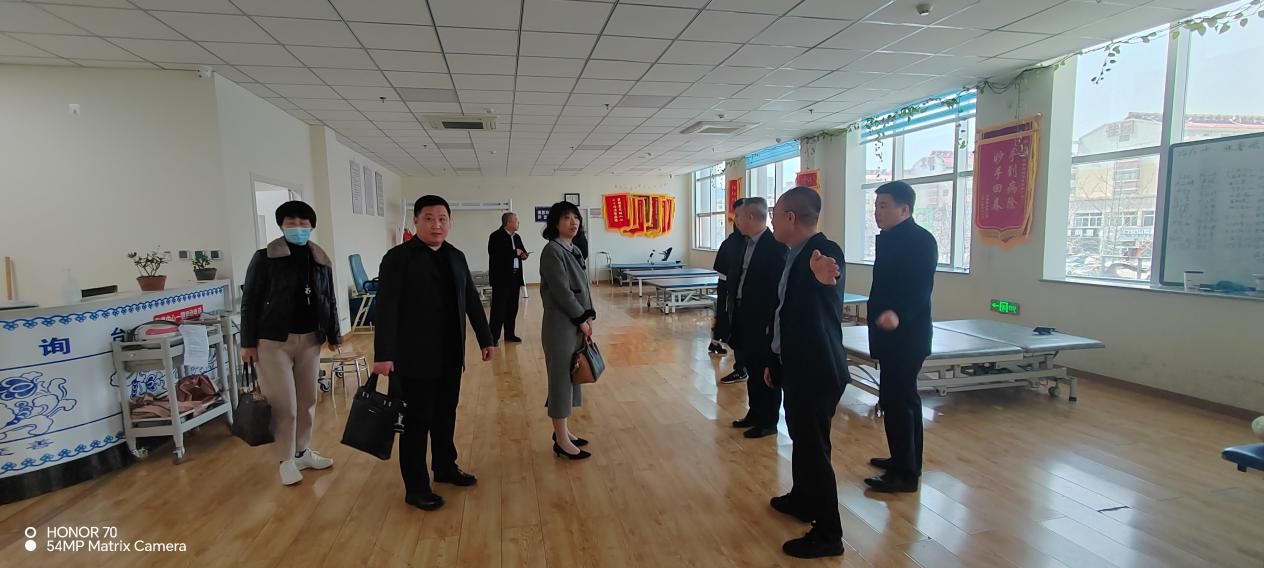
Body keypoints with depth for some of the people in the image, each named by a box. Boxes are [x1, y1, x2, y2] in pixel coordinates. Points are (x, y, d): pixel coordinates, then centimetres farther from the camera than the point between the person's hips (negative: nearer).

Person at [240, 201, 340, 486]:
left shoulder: (321, 260, 5)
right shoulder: (265, 258, -6)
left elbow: (329, 300, 12)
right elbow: (249, 301, -5)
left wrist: (333, 335, 12)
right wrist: (248, 342, -6)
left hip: (310, 339, 4)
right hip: (273, 341, -4)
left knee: (307, 400, 13)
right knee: (284, 404, 0)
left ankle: (303, 452, 30)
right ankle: (286, 460, 16)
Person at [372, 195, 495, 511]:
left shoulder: (456, 257, 9)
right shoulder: (398, 258, -9)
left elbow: (471, 301, 14)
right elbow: (386, 308, -15)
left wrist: (485, 338, 15)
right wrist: (383, 354, -20)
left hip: (450, 356, 6)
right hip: (414, 358, -5)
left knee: (446, 417, 18)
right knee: (416, 423, 5)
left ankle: (445, 468, 37)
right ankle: (416, 488, 18)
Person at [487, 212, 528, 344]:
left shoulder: (517, 237, 14)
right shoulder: (496, 236, -10)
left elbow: (523, 251, 22)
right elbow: (496, 255, -23)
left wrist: (523, 254, -3)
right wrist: (515, 253, -16)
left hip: (515, 277, 7)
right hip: (501, 277, -7)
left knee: (512, 307, 12)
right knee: (499, 308, -5)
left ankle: (510, 334, 21)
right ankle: (493, 337, 0)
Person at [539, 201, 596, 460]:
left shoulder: (575, 250, 12)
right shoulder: (552, 251, -15)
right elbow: (561, 291, -19)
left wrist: (588, 316, 3)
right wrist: (582, 319, -12)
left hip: (576, 322, 9)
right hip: (560, 323, -9)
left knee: (571, 376, 15)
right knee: (561, 378, -1)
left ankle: (562, 430, 28)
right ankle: (562, 441, 9)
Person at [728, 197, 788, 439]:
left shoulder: (775, 246, -17)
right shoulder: (748, 243, 9)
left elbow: (779, 287, -19)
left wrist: (772, 323, -19)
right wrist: (735, 310, 12)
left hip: (763, 320, -8)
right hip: (745, 316, 8)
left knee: (766, 371, 5)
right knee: (751, 369, 18)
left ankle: (769, 421, 17)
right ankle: (755, 413, 31)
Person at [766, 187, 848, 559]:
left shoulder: (824, 251, -21)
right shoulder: (794, 255, 8)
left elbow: (829, 281, -45)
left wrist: (824, 278, -69)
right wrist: (775, 361, 20)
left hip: (817, 371, -10)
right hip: (797, 367, 10)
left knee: (814, 447, 1)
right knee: (801, 439, 23)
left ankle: (828, 534, 16)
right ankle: (802, 500, 42)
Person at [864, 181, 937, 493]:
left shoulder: (920, 240, -16)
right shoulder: (890, 239, 13)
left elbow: (920, 288, -27)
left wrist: (898, 314, -42)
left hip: (905, 335, -10)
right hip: (893, 334, 10)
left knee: (895, 400, -6)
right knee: (904, 398, 17)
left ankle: (905, 473, 4)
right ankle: (907, 460, 30)